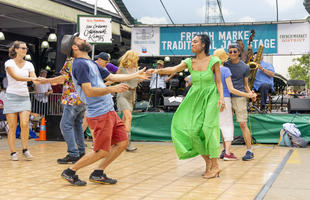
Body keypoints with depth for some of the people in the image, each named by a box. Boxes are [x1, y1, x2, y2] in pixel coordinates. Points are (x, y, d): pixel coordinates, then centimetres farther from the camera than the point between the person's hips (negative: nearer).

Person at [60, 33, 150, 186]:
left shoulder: (91, 63, 18)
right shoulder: (80, 64, -13)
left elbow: (112, 77, 25)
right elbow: (89, 91, -20)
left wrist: (136, 75, 27)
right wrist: (113, 89, -28)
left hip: (109, 111, 9)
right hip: (99, 114, -9)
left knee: (122, 143, 7)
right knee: (102, 151, -6)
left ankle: (98, 174, 17)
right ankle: (70, 172, 10)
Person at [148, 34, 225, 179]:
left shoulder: (213, 61, -6)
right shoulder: (190, 62, 2)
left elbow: (218, 82, -3)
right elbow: (173, 69, -12)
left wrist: (221, 98, -16)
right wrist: (157, 70, -27)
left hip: (210, 97, -4)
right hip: (196, 98, 4)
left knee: (208, 128, -13)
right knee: (192, 129, -3)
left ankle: (215, 165, -4)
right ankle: (207, 161, 14)